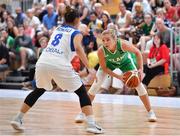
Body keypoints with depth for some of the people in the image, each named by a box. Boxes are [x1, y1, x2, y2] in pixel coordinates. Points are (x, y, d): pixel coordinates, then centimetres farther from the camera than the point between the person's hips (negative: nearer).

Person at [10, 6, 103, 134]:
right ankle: (91, 124, -3)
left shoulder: (57, 29, 26)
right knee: (82, 92, 8)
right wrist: (89, 68, -15)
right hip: (60, 65, -5)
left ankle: (17, 119, 27)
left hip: (43, 62, 5)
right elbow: (78, 48, -11)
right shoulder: (76, 33, 9)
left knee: (38, 91, 29)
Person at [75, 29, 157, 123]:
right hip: (109, 62, 0)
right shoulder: (101, 51, -38)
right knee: (96, 84, -11)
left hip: (125, 61, 0)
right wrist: (118, 77, -29)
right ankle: (82, 113, 0)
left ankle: (150, 112, 9)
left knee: (138, 83, -6)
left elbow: (137, 52, -22)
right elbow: (104, 68, -21)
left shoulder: (123, 44, -41)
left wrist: (140, 69, -29)